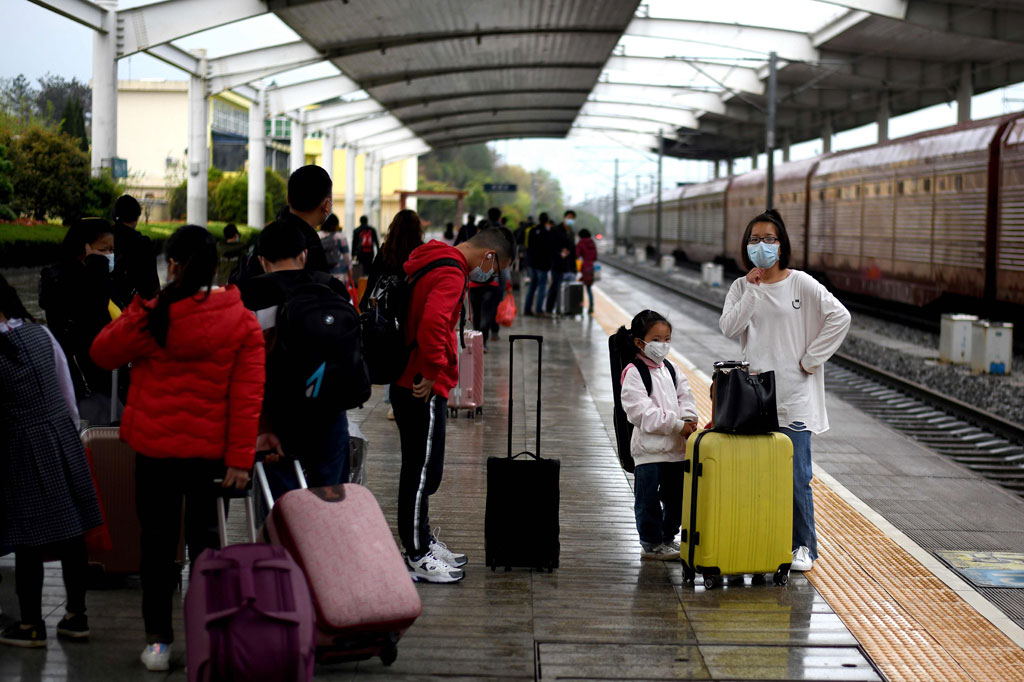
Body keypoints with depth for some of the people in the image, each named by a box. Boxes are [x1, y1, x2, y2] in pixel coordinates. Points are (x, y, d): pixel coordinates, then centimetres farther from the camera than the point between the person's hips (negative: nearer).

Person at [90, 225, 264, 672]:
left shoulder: (151, 318, -13)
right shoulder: (242, 322, -8)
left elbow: (102, 354, 4)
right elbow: (248, 396, -11)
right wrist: (240, 458, -9)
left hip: (155, 447, -1)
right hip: (211, 450, 1)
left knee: (157, 540, 12)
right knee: (204, 539, 14)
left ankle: (158, 641, 18)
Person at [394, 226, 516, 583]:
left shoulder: (431, 260, 14)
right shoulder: (450, 275, -18)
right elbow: (433, 325, -34)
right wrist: (432, 372, -21)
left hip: (410, 383, 10)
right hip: (422, 389, -10)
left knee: (422, 470, 19)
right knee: (422, 472, -2)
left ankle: (423, 542, 30)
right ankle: (417, 558, 6)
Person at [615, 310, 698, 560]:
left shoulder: (671, 370, 13)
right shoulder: (633, 373, -10)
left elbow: (685, 396, 12)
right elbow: (642, 412, -18)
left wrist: (688, 419, -10)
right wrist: (676, 425, -20)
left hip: (676, 447, 7)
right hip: (649, 448, -7)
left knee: (677, 497, 15)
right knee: (648, 500, 1)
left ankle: (668, 537, 31)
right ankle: (651, 544, 14)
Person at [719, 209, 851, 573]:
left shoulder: (801, 283, -1)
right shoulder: (742, 287, 8)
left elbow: (840, 316, -5)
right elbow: (729, 328, -6)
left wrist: (811, 359, -7)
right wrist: (752, 289, -11)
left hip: (793, 395, -3)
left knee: (796, 475, -4)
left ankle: (804, 545, 8)